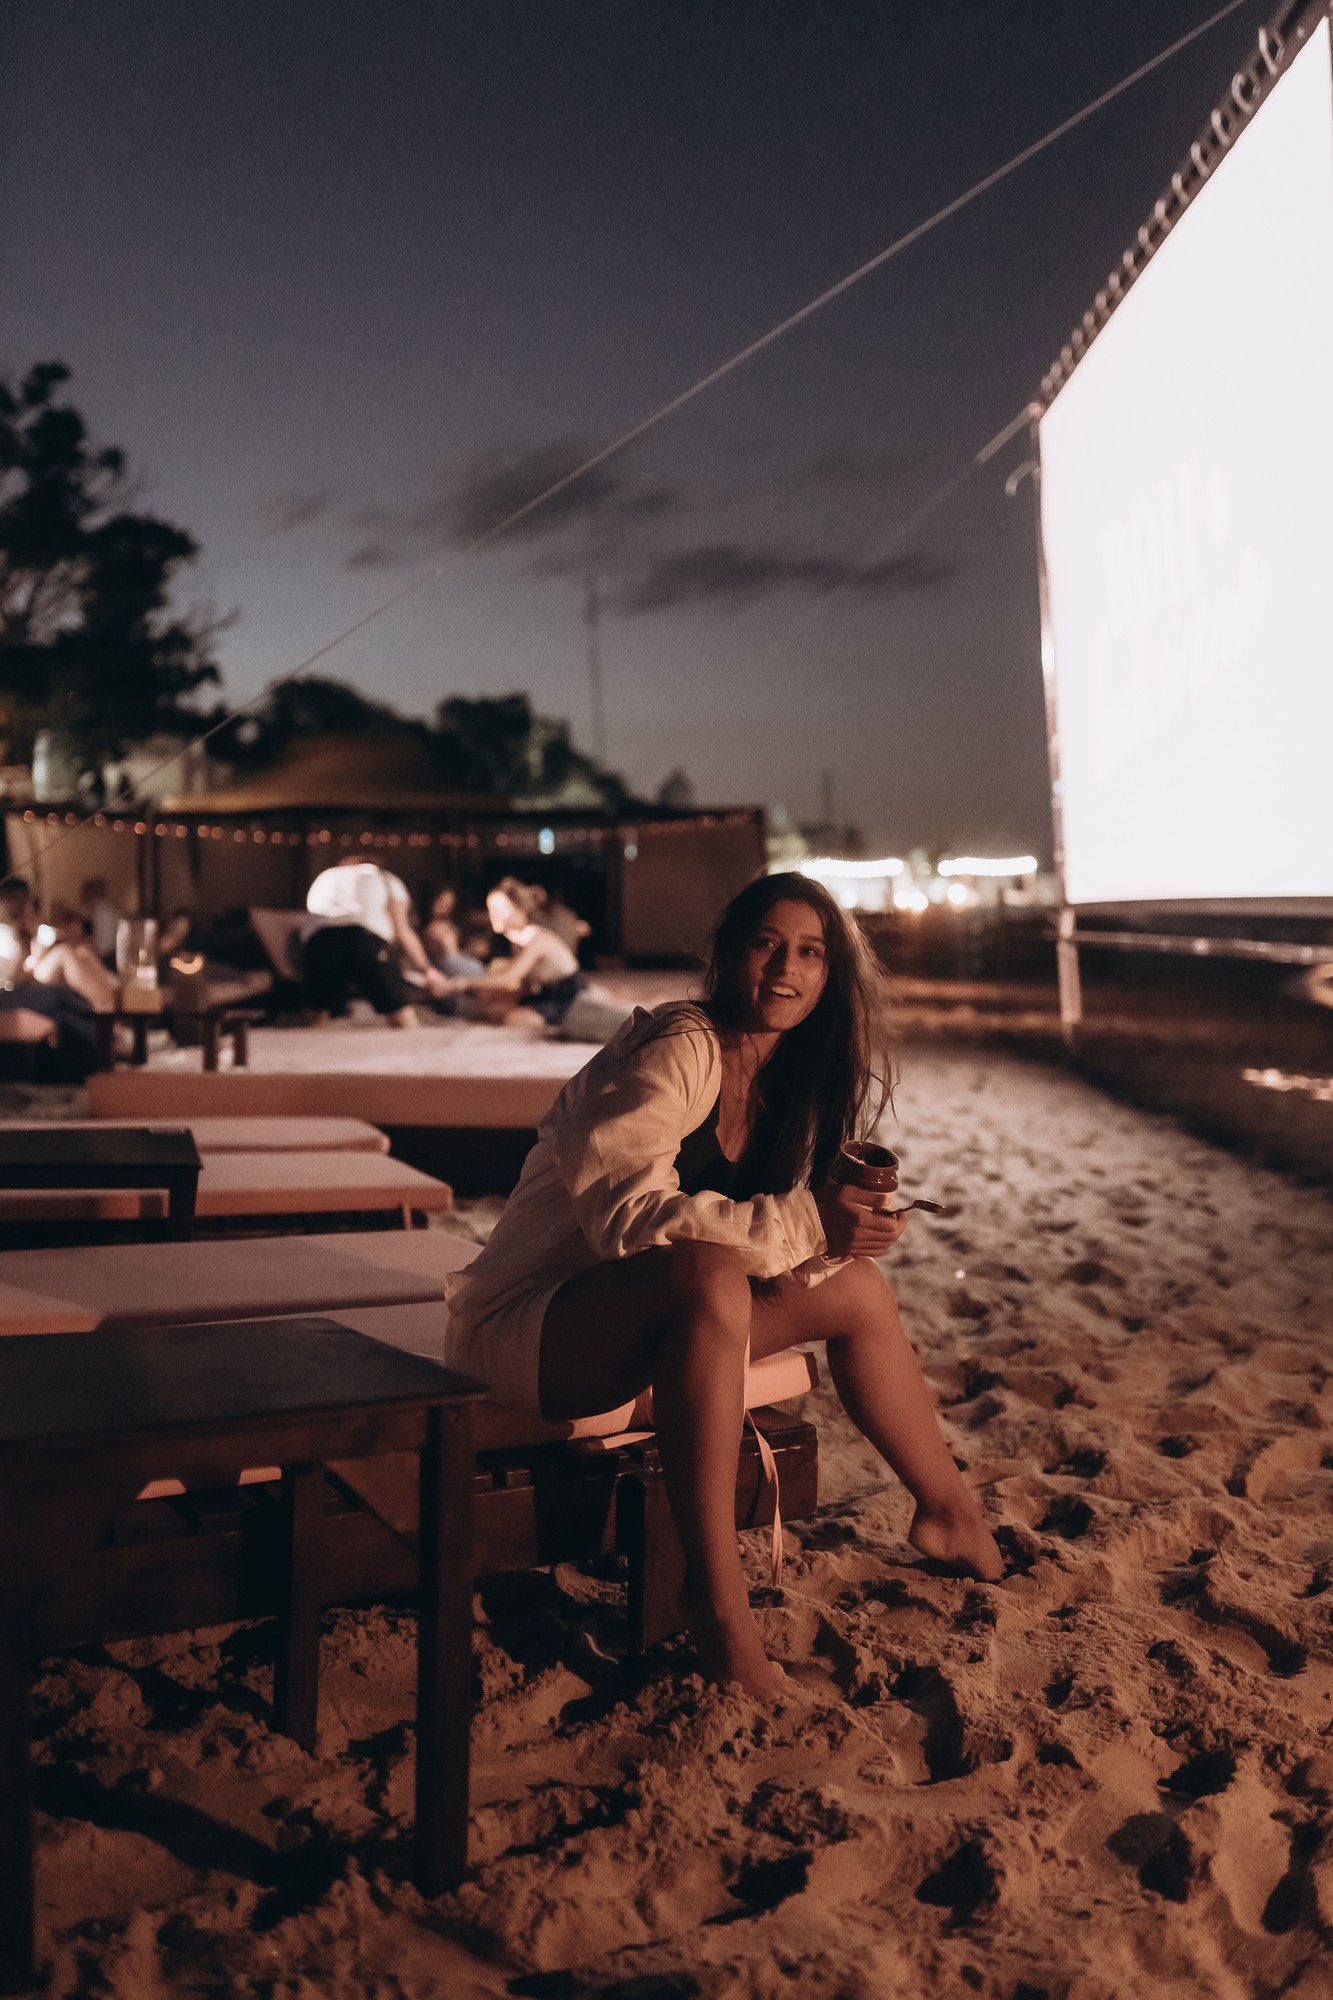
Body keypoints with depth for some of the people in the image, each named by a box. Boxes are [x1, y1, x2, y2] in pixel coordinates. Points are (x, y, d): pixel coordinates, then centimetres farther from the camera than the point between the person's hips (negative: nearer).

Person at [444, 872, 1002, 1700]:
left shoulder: (788, 1083, 6)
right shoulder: (677, 1048, -19)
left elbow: (782, 1244, 6)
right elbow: (627, 1212, -29)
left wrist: (847, 1217, -15)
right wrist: (803, 1224, -32)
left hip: (658, 1324, 8)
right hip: (525, 1325, -8)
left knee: (858, 1285, 2)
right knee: (708, 1276, -36)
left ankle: (949, 1514, 19)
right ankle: (716, 1598, -29)